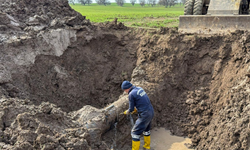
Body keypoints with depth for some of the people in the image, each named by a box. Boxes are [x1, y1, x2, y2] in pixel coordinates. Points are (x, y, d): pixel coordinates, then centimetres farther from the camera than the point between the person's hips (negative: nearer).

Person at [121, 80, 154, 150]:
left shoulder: (131, 94, -15)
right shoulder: (140, 88, 9)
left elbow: (131, 109, -6)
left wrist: (127, 112, 15)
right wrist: (136, 109, 28)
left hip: (144, 115, -9)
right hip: (151, 112, 9)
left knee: (135, 132, 2)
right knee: (146, 129, 28)